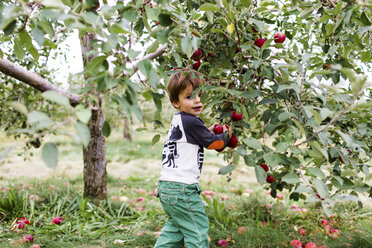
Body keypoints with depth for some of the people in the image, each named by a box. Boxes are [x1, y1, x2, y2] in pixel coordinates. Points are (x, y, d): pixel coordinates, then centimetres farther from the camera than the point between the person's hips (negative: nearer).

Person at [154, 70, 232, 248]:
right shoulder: (191, 122, -14)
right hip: (181, 189, -10)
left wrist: (208, 131, 17)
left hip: (166, 187, 10)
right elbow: (211, 143, -6)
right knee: (198, 228, 1)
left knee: (176, 226, 25)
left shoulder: (178, 120, 15)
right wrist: (226, 135, 10)